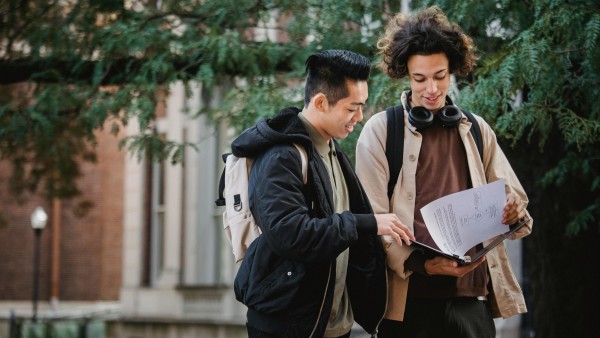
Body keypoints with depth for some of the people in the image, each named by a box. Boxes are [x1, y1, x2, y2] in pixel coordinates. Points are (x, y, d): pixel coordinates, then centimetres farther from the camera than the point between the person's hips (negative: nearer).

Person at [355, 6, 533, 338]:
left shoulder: (476, 129, 12)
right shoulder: (380, 130, 1)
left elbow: (514, 201, 14)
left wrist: (513, 212, -10)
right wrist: (422, 264, -18)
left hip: (473, 296, 3)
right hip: (411, 299, -3)